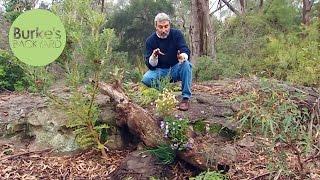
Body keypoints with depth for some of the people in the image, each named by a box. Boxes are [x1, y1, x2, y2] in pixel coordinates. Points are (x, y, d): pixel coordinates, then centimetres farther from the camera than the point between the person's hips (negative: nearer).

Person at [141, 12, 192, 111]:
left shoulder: (176, 34, -6)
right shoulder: (150, 40, -7)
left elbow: (186, 51, -19)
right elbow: (150, 65, -11)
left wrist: (183, 56, -44)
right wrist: (154, 56, -33)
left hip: (176, 69, 0)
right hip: (160, 72, 0)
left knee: (186, 64, -32)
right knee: (146, 79, -29)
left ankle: (186, 98, -23)